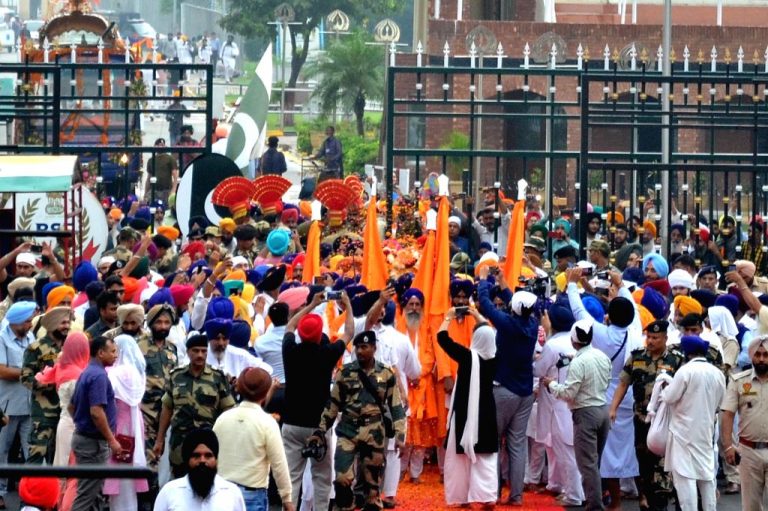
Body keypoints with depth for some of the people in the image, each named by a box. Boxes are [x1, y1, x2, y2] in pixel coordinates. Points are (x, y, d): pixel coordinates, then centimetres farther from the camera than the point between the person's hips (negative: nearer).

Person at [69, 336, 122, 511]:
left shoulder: (86, 373, 13)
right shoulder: (99, 376, -18)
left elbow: (72, 406, 21)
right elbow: (96, 412, -26)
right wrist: (112, 440, -21)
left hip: (83, 436, 10)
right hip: (94, 441, -10)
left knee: (92, 492, 15)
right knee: (87, 494, -6)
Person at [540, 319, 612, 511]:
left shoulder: (578, 362, -18)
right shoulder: (602, 356, 3)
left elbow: (568, 393, -17)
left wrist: (551, 384, -2)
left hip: (585, 413, -7)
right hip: (602, 409, 7)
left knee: (588, 462, -3)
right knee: (597, 459, 17)